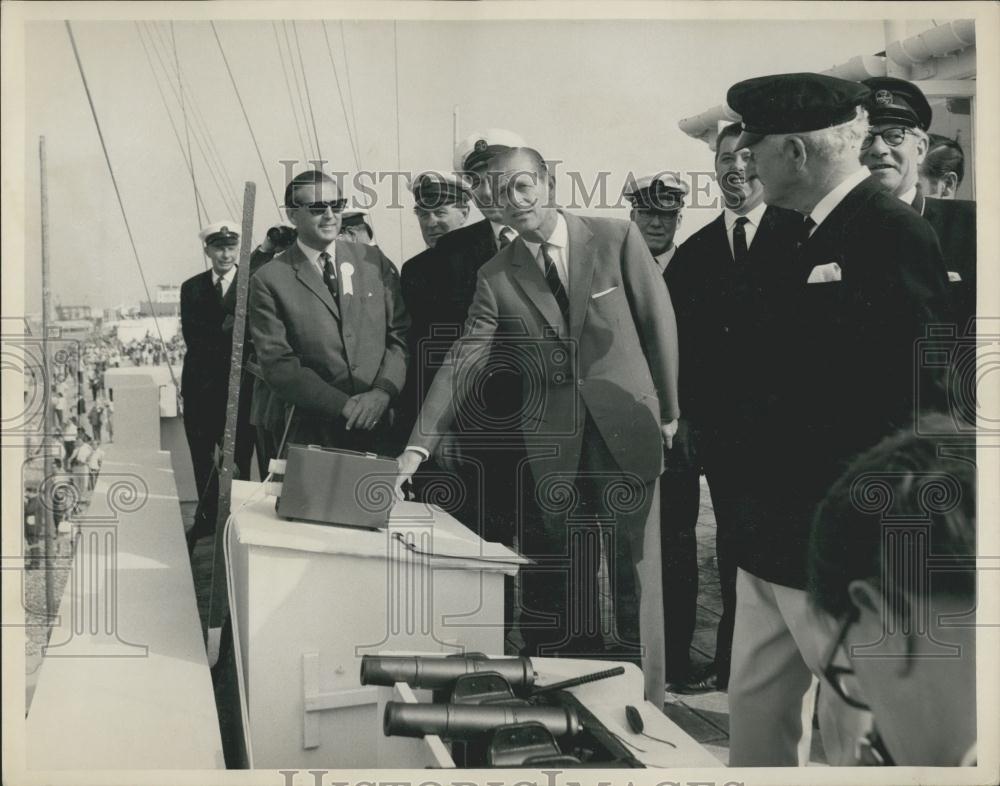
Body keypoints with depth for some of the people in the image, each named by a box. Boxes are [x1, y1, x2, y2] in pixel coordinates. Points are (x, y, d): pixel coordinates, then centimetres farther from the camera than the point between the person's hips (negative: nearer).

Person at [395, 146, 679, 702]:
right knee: (560, 584, 7)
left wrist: (669, 409, 5)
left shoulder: (617, 238, -1)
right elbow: (462, 363, -3)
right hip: (551, 444, 2)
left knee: (636, 572, 3)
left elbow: (659, 321, 4)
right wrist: (419, 446, -11)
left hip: (627, 429, -1)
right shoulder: (497, 277, 3)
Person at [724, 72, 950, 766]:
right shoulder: (807, 231, 11)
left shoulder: (895, 234, -16)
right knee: (755, 717, 19)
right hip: (772, 534, 9)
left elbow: (912, 401, -20)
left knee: (859, 734, 9)